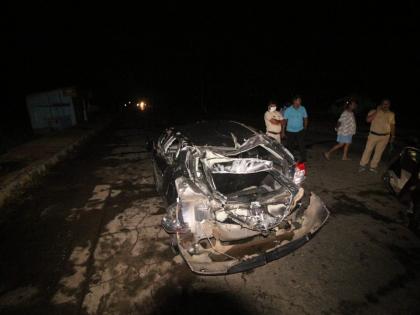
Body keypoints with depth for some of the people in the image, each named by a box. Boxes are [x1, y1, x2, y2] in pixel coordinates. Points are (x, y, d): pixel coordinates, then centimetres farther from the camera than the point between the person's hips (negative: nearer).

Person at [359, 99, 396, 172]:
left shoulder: (391, 114, 6)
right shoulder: (374, 112, -3)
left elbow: (392, 126, 11)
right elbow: (368, 120, -18)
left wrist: (392, 136, 8)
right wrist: (377, 111, -19)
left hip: (385, 137, 3)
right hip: (373, 135, -2)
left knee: (379, 152, 6)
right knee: (368, 150, -2)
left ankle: (373, 167, 15)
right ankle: (363, 165, 6)